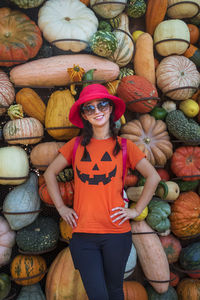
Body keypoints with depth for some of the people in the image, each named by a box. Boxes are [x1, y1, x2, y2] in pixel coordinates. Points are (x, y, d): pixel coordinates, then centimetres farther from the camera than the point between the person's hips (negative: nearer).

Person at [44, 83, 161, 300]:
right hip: (83, 234, 0)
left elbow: (153, 177, 7)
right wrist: (61, 207, 7)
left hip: (117, 233, 0)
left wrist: (136, 210, 1)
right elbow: (50, 173, 14)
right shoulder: (76, 145, 5)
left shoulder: (124, 146, 2)